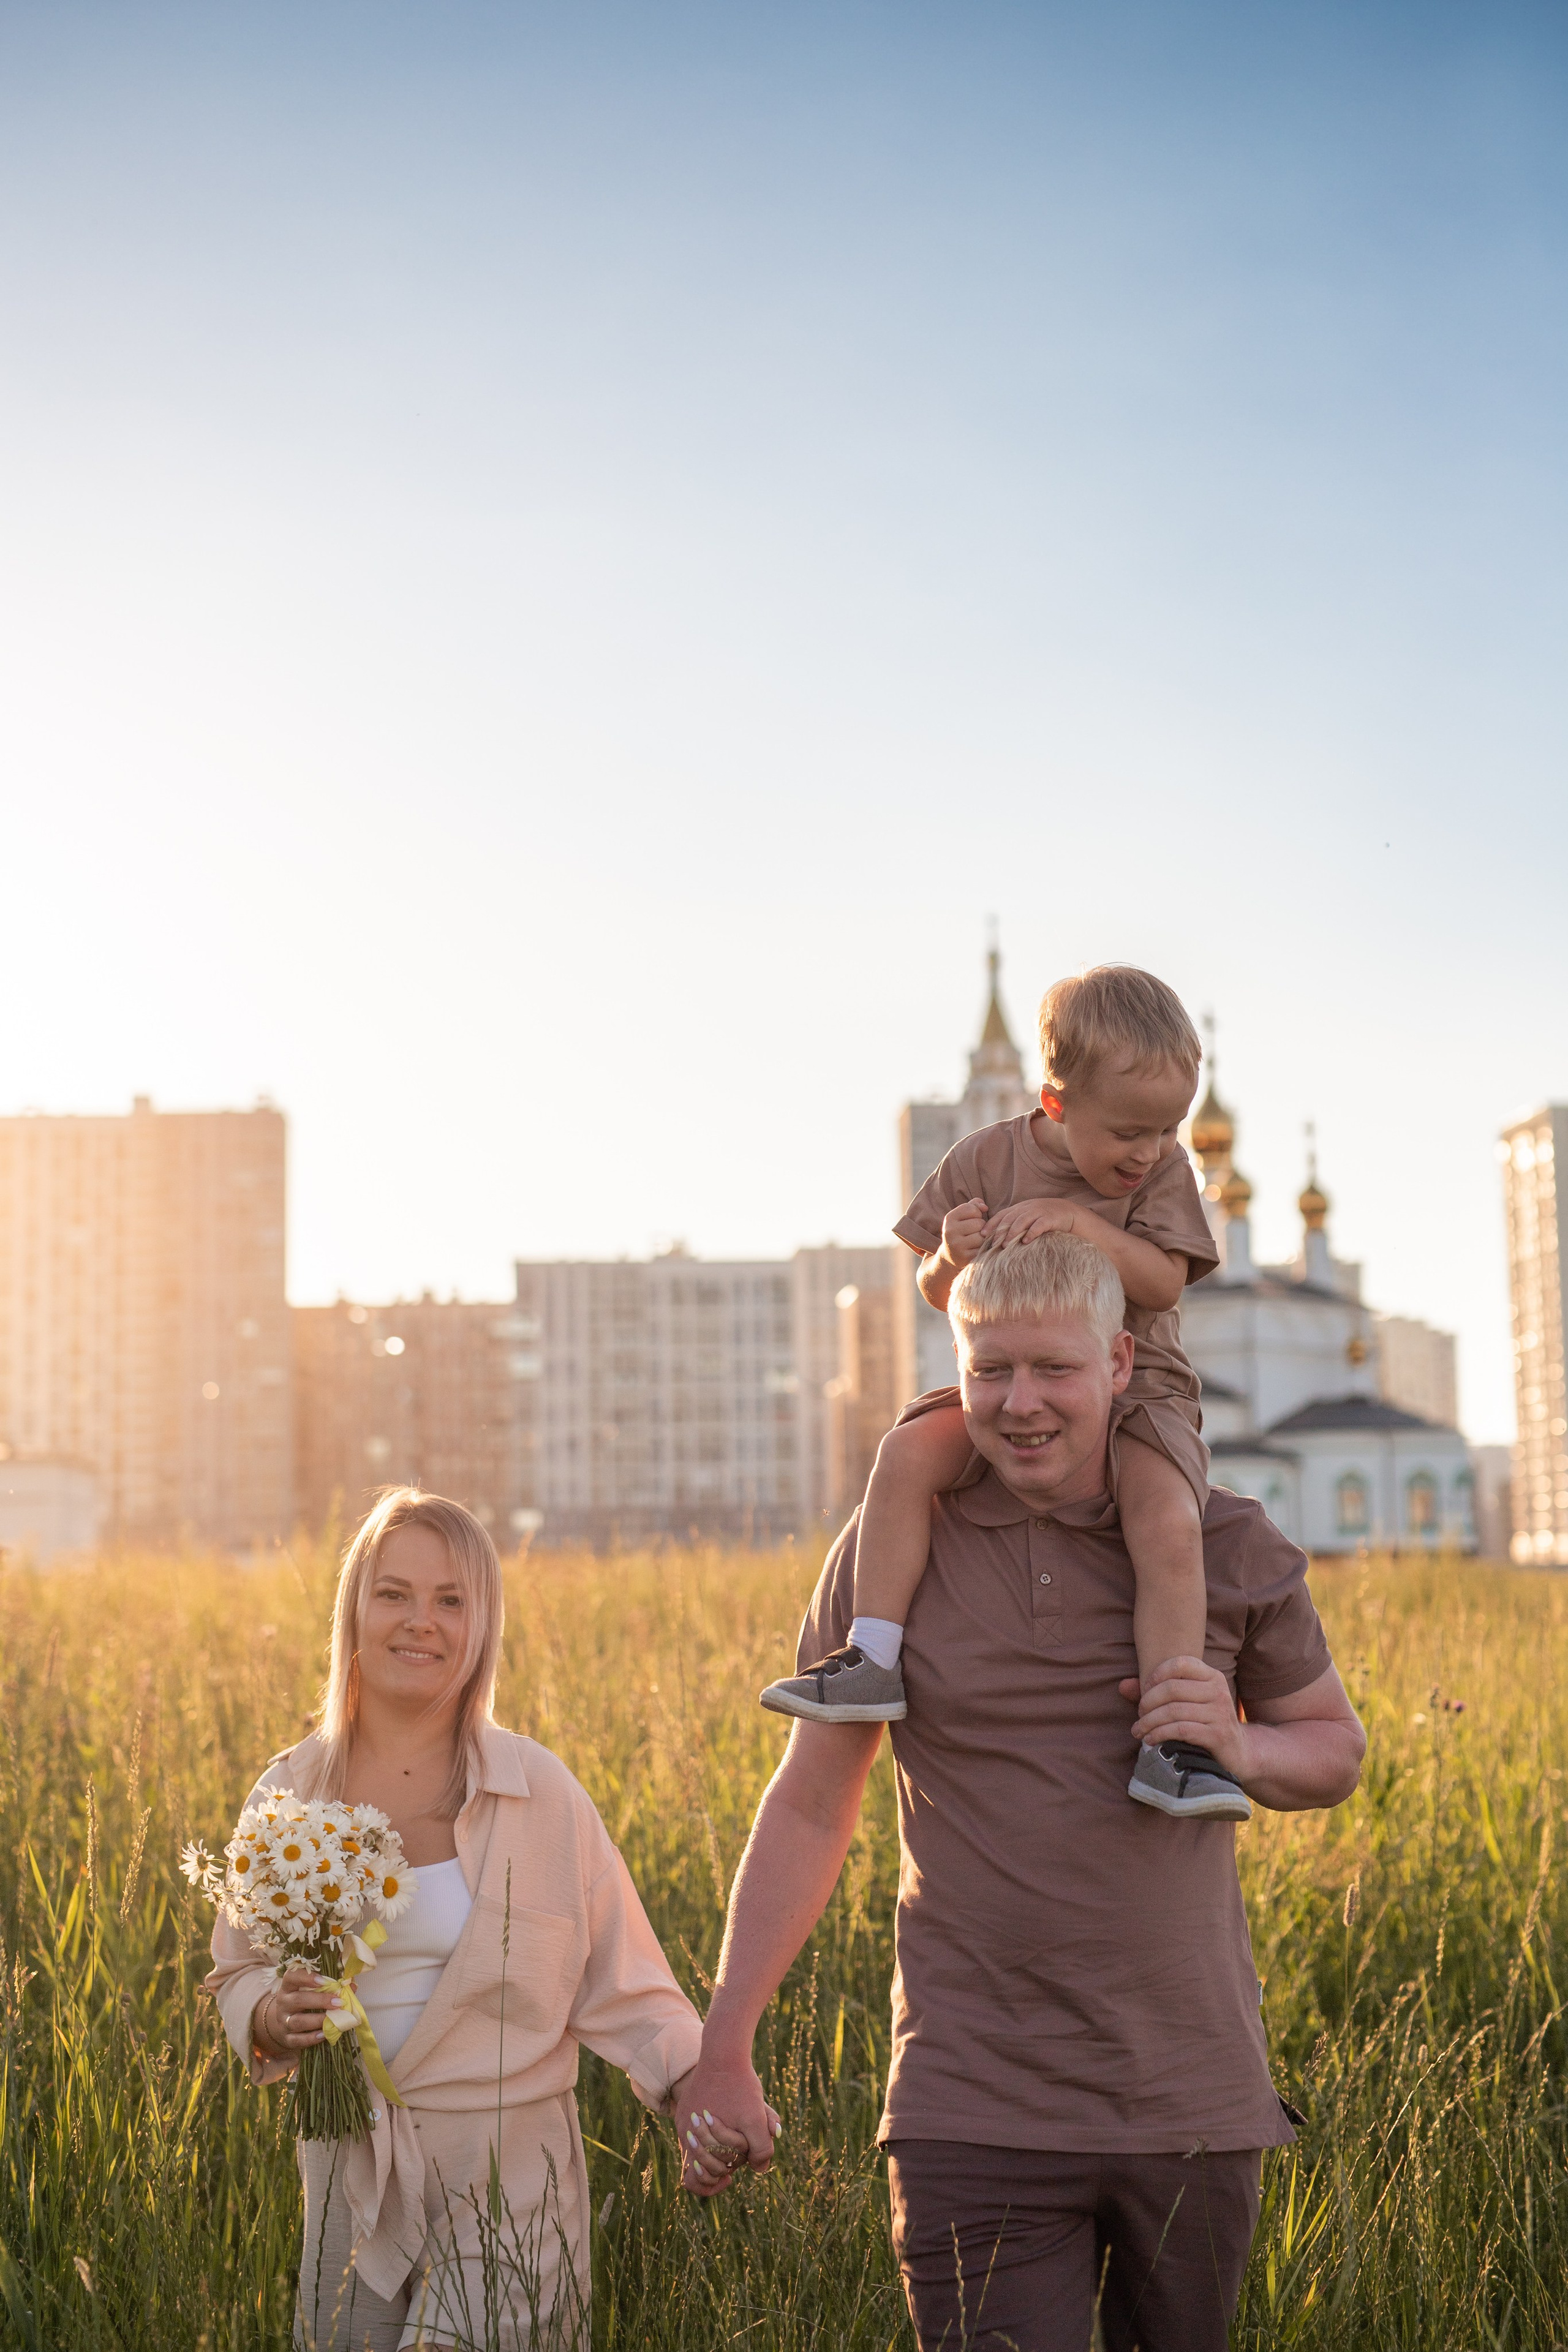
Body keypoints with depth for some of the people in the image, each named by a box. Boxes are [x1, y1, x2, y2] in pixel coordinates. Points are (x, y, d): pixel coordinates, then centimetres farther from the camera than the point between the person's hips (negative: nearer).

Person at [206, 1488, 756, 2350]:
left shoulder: (539, 1791, -6)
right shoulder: (287, 1793, 0)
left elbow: (620, 1989, -3)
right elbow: (239, 1975, 10)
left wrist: (695, 2083, -20)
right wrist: (273, 2017, -12)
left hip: (508, 2180, -3)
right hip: (348, 2180, 3)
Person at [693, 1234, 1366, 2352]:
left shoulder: (1226, 1547, 2)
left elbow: (1337, 1750, 15)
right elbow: (808, 1805, 4)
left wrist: (1237, 1748, -9)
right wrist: (724, 2051, 1)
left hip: (1195, 2101, 2)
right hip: (978, 2120, -2)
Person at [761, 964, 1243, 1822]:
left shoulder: (1165, 1170, -1)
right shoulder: (985, 1158, 0)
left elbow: (1164, 1281, -13)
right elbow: (937, 1294, 5)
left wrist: (1079, 1221, -24)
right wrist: (953, 1256, -19)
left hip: (1134, 1390, -2)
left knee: (1169, 1525, -29)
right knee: (905, 1453, -25)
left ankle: (1168, 1745, -26)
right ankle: (873, 1661, -20)